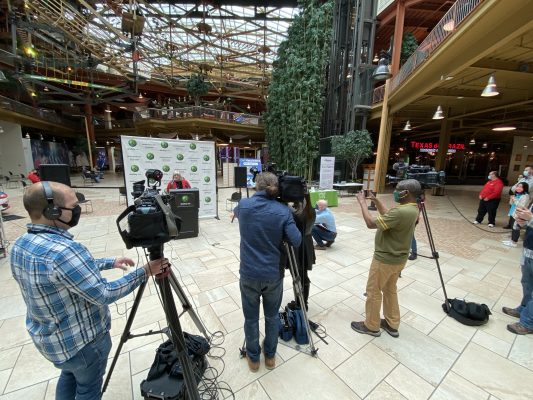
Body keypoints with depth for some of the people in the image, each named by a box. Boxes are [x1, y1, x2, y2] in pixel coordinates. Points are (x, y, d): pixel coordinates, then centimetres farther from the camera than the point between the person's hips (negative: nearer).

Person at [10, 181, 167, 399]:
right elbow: (103, 295, -30)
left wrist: (111, 262, 8)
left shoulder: (20, 245, -5)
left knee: (70, 375, 32)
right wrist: (145, 272, -23)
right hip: (81, 340, -8)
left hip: (47, 337, 8)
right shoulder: (63, 250, -36)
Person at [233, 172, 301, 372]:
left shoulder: (243, 205, -7)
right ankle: (270, 356, 43)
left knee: (251, 318, 20)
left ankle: (253, 359, 41)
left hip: (249, 274, 0)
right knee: (272, 317, 23)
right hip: (274, 275, 0)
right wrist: (278, 235, 4)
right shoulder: (283, 210, -10)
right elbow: (296, 241, -13)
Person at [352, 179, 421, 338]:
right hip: (398, 258, 9)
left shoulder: (401, 212, -30)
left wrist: (362, 202, -19)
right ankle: (392, 325, 38)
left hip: (385, 259, -9)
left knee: (373, 292, 8)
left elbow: (371, 223, -29)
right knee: (390, 290, 23)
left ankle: (371, 326, 26)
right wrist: (375, 200, 8)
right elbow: (387, 216, 15)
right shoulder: (412, 208, 1)